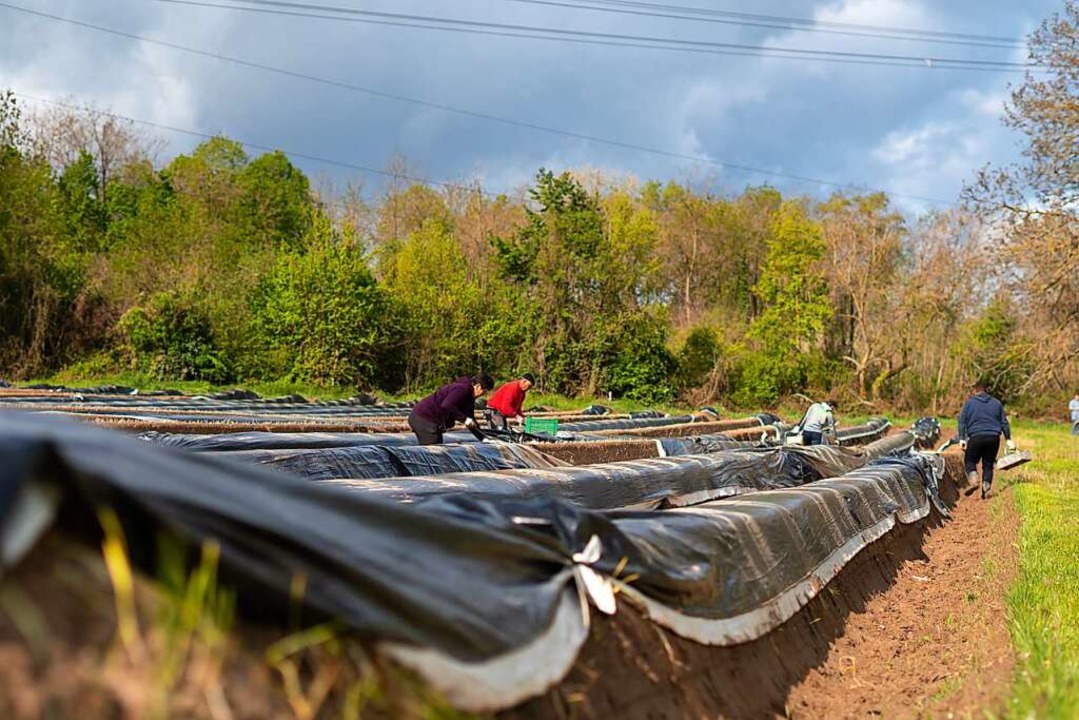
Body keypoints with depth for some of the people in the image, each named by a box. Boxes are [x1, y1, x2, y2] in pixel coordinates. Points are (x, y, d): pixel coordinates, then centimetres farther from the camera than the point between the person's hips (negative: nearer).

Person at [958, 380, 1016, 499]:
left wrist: (962, 438, -3)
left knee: (969, 461, 9)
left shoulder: (969, 402, 8)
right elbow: (1004, 422, 15)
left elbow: (962, 421, 0)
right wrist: (1008, 439, 15)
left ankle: (973, 481, -15)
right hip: (994, 437, 3)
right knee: (988, 464, 11)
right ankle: (986, 489, 1)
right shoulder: (996, 403, 17)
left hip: (976, 437, -3)